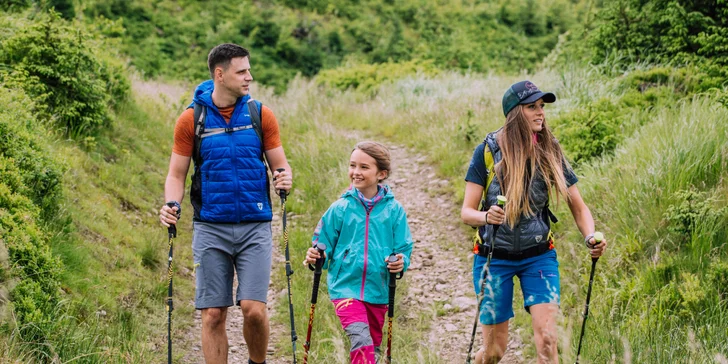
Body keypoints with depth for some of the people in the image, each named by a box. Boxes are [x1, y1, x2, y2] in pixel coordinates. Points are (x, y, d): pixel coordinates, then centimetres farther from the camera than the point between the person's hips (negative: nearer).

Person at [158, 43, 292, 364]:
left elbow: (280, 163, 9)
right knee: (213, 313, 0)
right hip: (211, 227, 0)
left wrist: (284, 178, -14)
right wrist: (172, 205, -13)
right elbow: (177, 173, 6)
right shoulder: (191, 119, 2)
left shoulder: (261, 115, 4)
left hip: (255, 226, 0)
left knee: (253, 308, -10)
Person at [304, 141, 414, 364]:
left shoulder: (393, 210, 0)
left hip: (378, 292, 2)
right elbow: (324, 245, 6)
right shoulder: (340, 209, 0)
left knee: (372, 345, 15)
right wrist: (316, 257, -16)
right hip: (345, 287, -2)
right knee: (361, 340, -22)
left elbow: (403, 248, 3)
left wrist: (401, 262, -18)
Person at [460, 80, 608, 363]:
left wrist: (590, 237, -21)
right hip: (494, 257, -1)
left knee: (547, 338, -16)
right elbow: (466, 212, -11)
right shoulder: (488, 151, -10)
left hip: (538, 255, 1)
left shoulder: (550, 152, -4)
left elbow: (578, 206, 0)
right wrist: (486, 216, -35)